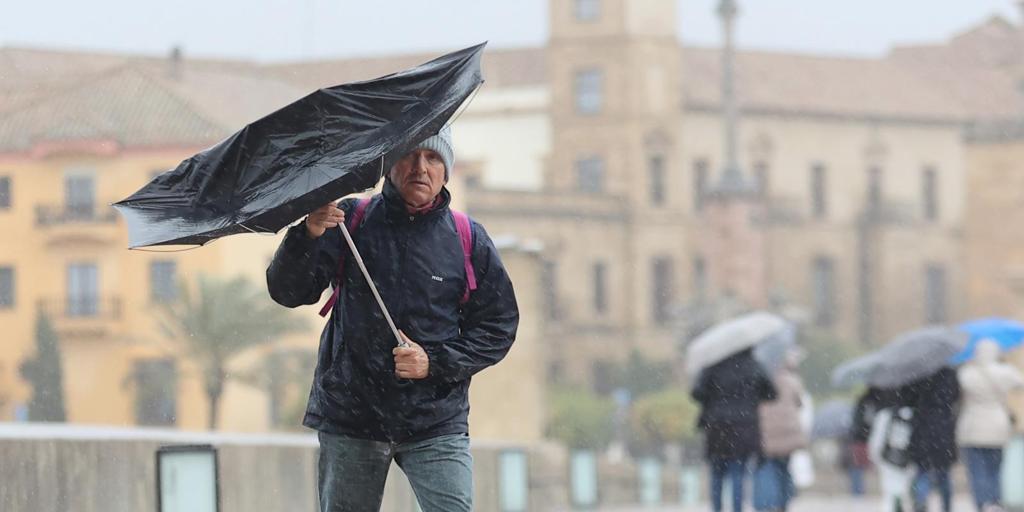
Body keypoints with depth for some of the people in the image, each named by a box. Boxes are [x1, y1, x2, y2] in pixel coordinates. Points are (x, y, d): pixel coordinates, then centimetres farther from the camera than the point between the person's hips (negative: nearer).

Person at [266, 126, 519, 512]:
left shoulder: (468, 241, 4)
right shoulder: (351, 221, 2)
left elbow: (498, 326, 6)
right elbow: (287, 292, -4)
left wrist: (435, 362, -9)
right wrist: (307, 236, -24)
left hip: (436, 426, 0)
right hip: (349, 419, 0)